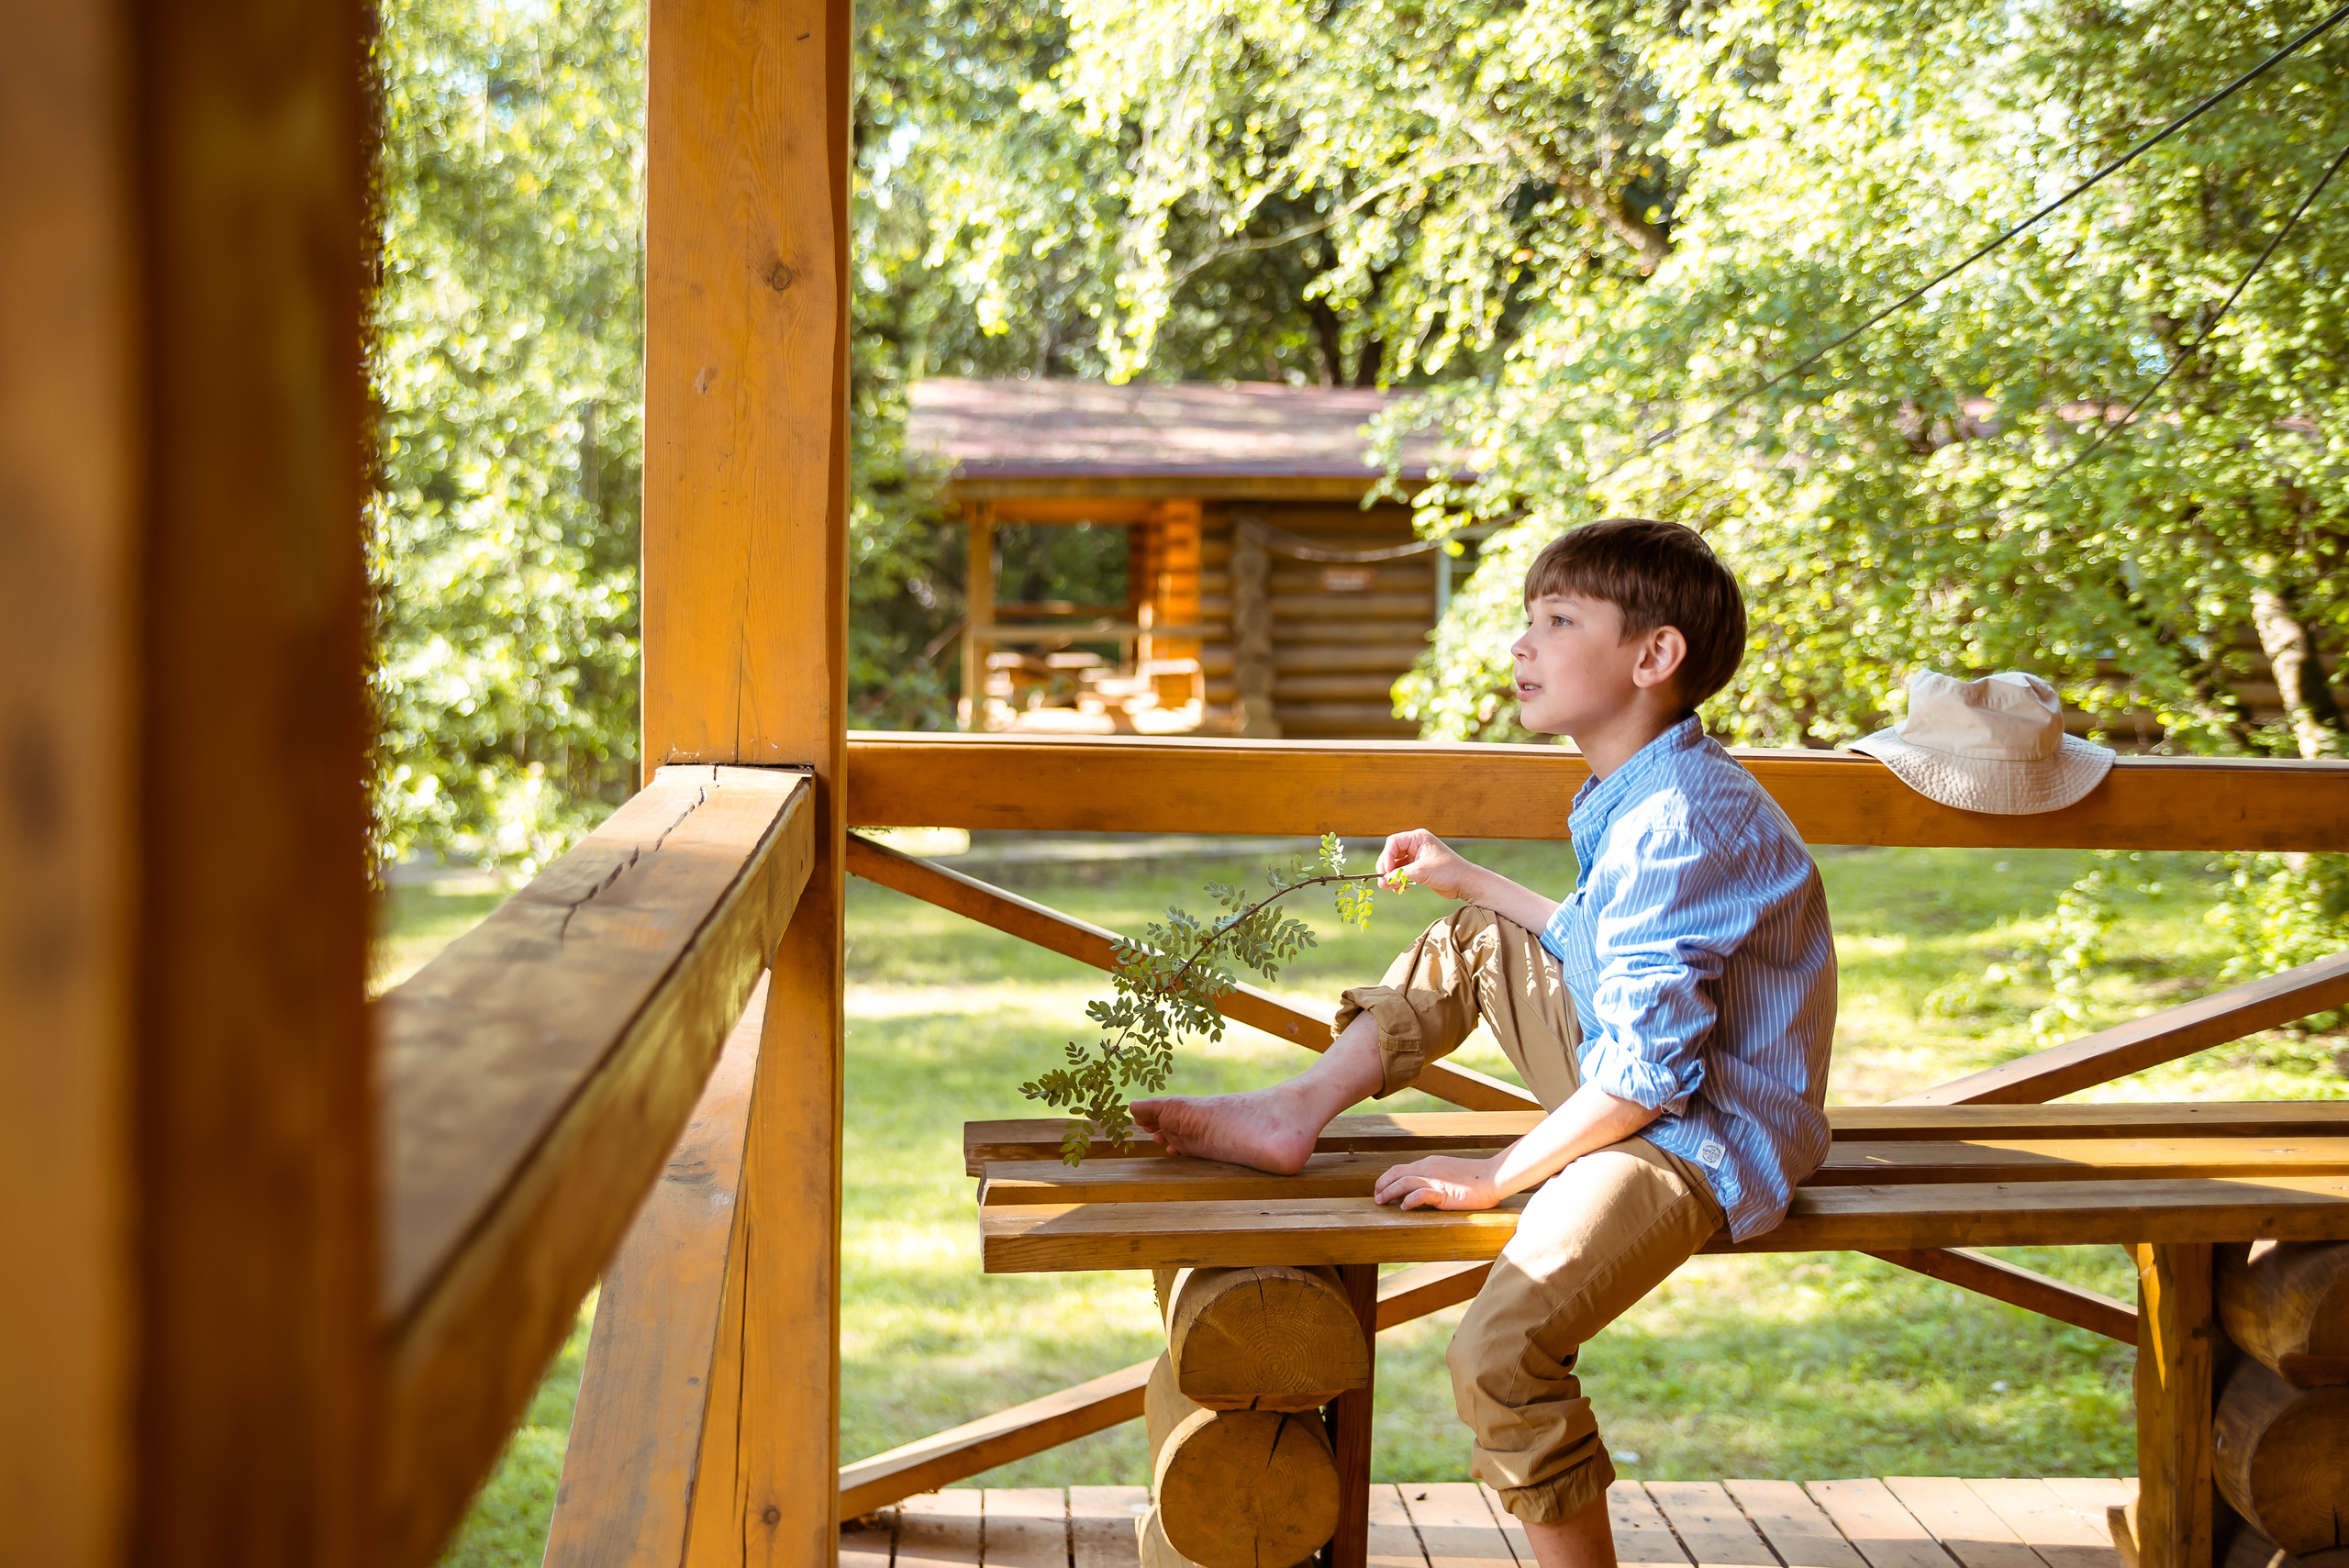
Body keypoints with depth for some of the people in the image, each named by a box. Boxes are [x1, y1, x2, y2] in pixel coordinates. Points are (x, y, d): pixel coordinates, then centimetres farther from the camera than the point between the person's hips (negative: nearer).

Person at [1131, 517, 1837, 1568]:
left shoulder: (1680, 823, -24)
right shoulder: (1635, 795, 8)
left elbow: (1645, 1074, -26)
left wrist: (1493, 1178, -19)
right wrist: (1467, 879, 29)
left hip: (1707, 1134, -11)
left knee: (1499, 1355, -27)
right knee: (1473, 943, 20)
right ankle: (1296, 1113, 16)